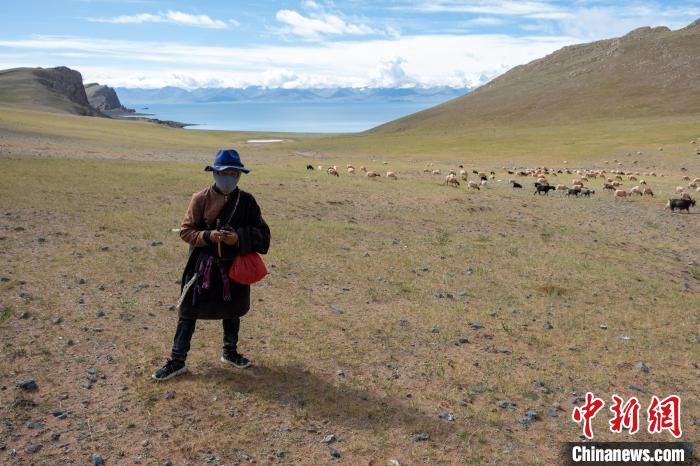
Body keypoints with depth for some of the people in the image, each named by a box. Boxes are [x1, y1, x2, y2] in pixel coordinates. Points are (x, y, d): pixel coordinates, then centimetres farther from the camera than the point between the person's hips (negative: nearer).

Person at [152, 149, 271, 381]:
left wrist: (239, 237, -20)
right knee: (188, 312, 4)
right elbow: (186, 231, -5)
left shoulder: (246, 201, -5)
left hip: (234, 266, 2)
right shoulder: (201, 199, -9)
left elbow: (262, 232, -2)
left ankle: (230, 352, 39)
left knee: (232, 311, 18)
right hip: (203, 266, -2)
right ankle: (177, 361, 18)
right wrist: (208, 236, -24)